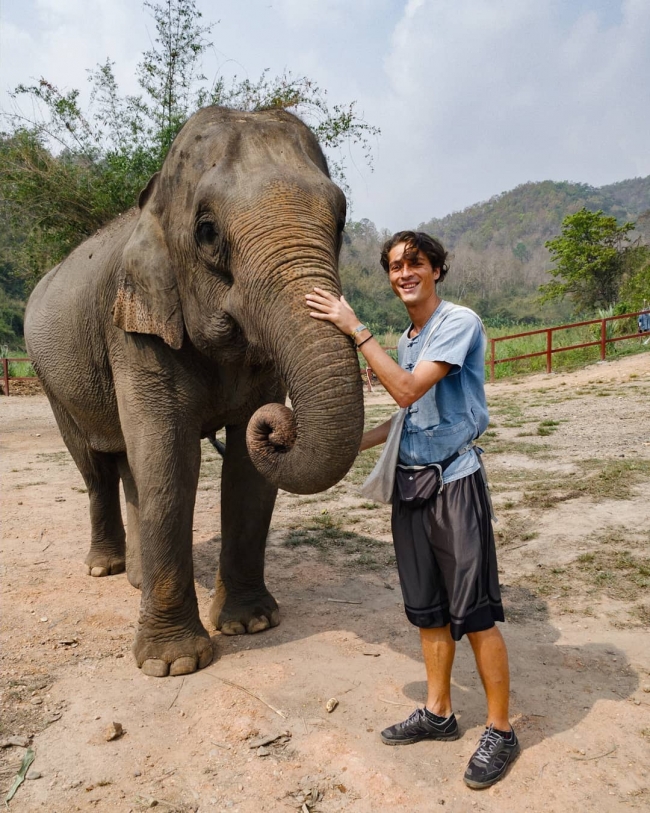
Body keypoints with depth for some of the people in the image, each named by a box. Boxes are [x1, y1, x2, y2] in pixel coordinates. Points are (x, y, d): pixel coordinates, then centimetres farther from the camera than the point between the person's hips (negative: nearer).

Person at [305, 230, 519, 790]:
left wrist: (356, 329, -20)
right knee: (428, 610, 15)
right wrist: (353, 444, 15)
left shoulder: (460, 323, -11)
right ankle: (439, 714, 31)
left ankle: (500, 731, 18)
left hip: (454, 482, -7)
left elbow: (409, 390, -22)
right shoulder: (406, 339, 13)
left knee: (474, 613, 0)